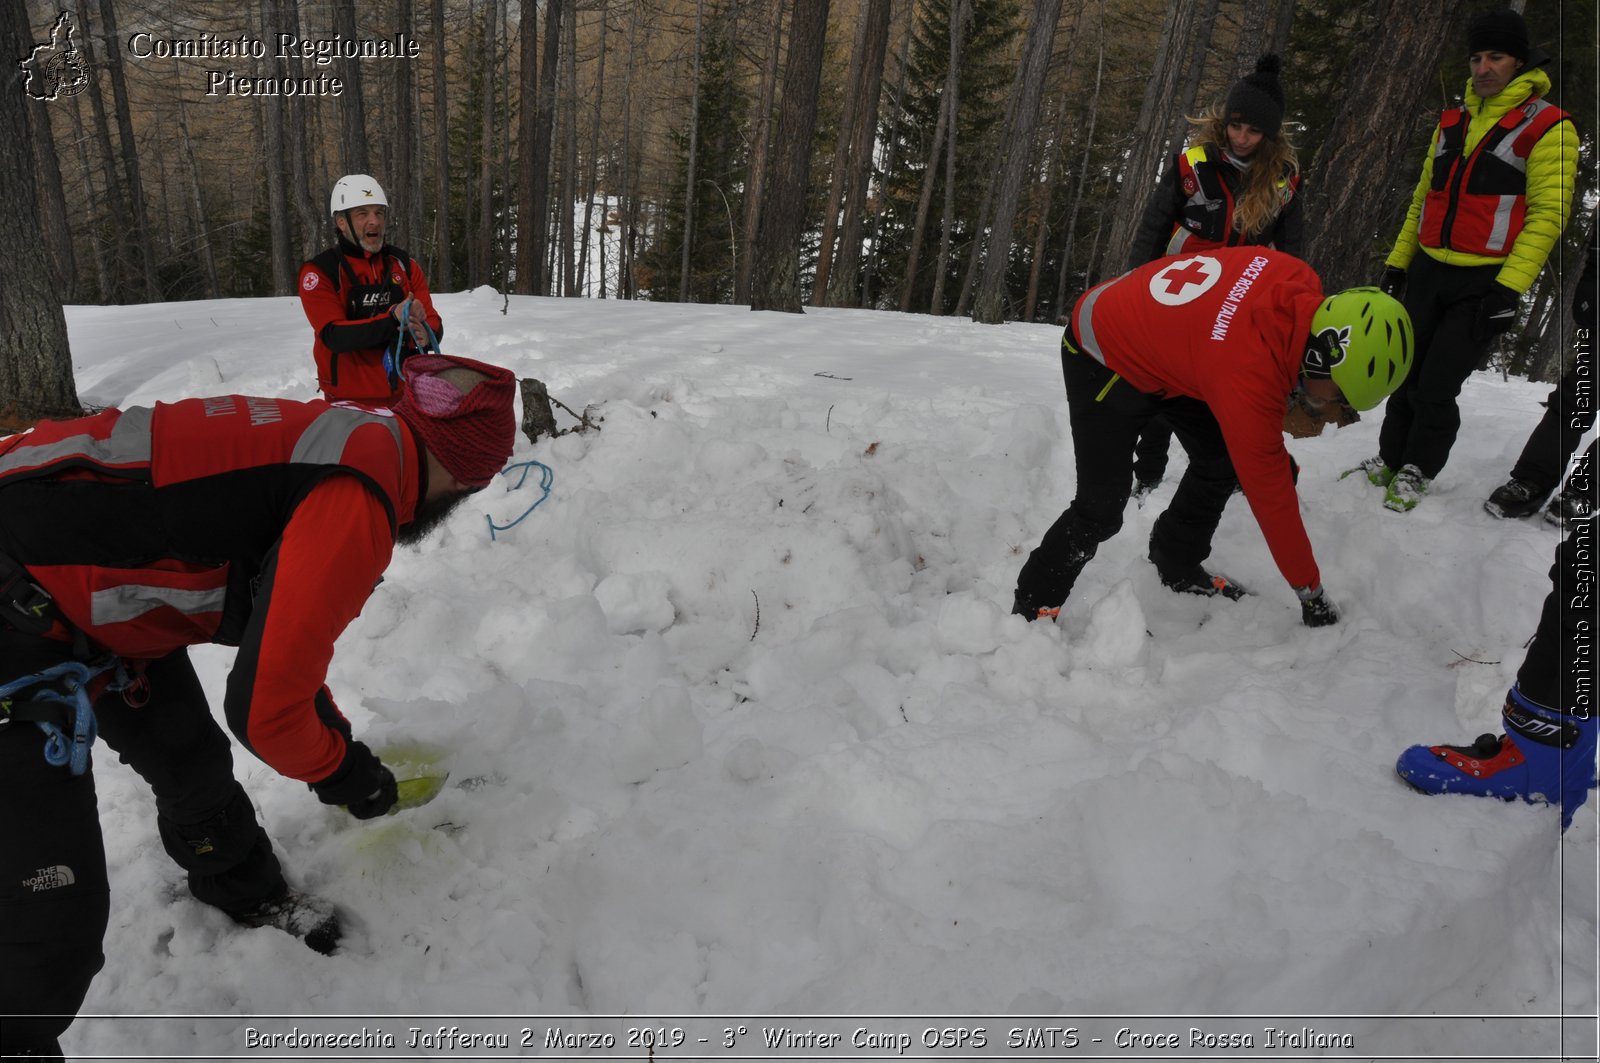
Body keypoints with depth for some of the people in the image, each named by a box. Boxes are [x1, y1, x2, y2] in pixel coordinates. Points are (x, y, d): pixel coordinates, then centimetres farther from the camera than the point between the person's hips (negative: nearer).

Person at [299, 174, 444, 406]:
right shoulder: (319, 272, -5)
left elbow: (434, 324, 1)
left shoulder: (404, 265, 5)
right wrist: (393, 319, -28)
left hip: (406, 397, 3)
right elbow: (334, 336, -16)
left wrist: (425, 336, -23)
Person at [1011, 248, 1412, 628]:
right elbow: (1271, 496, -25)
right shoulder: (1249, 382, -36)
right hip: (1102, 358, -9)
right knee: (1102, 506, -13)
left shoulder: (1300, 284, -19)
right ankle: (1033, 606, 5)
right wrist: (1310, 590, -12)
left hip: (1160, 339, 9)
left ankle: (1177, 568, 27)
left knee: (1219, 460, 8)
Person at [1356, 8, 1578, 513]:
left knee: (1438, 385, -5)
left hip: (1486, 281, -5)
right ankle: (1391, 458, 24)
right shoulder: (1452, 122, 13)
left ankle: (1418, 470, 14)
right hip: (1428, 270, 5)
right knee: (1406, 374, 9)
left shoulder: (1547, 126, -5)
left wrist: (1509, 287, -19)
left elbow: (1547, 215, -10)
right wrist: (1397, 262, 15)